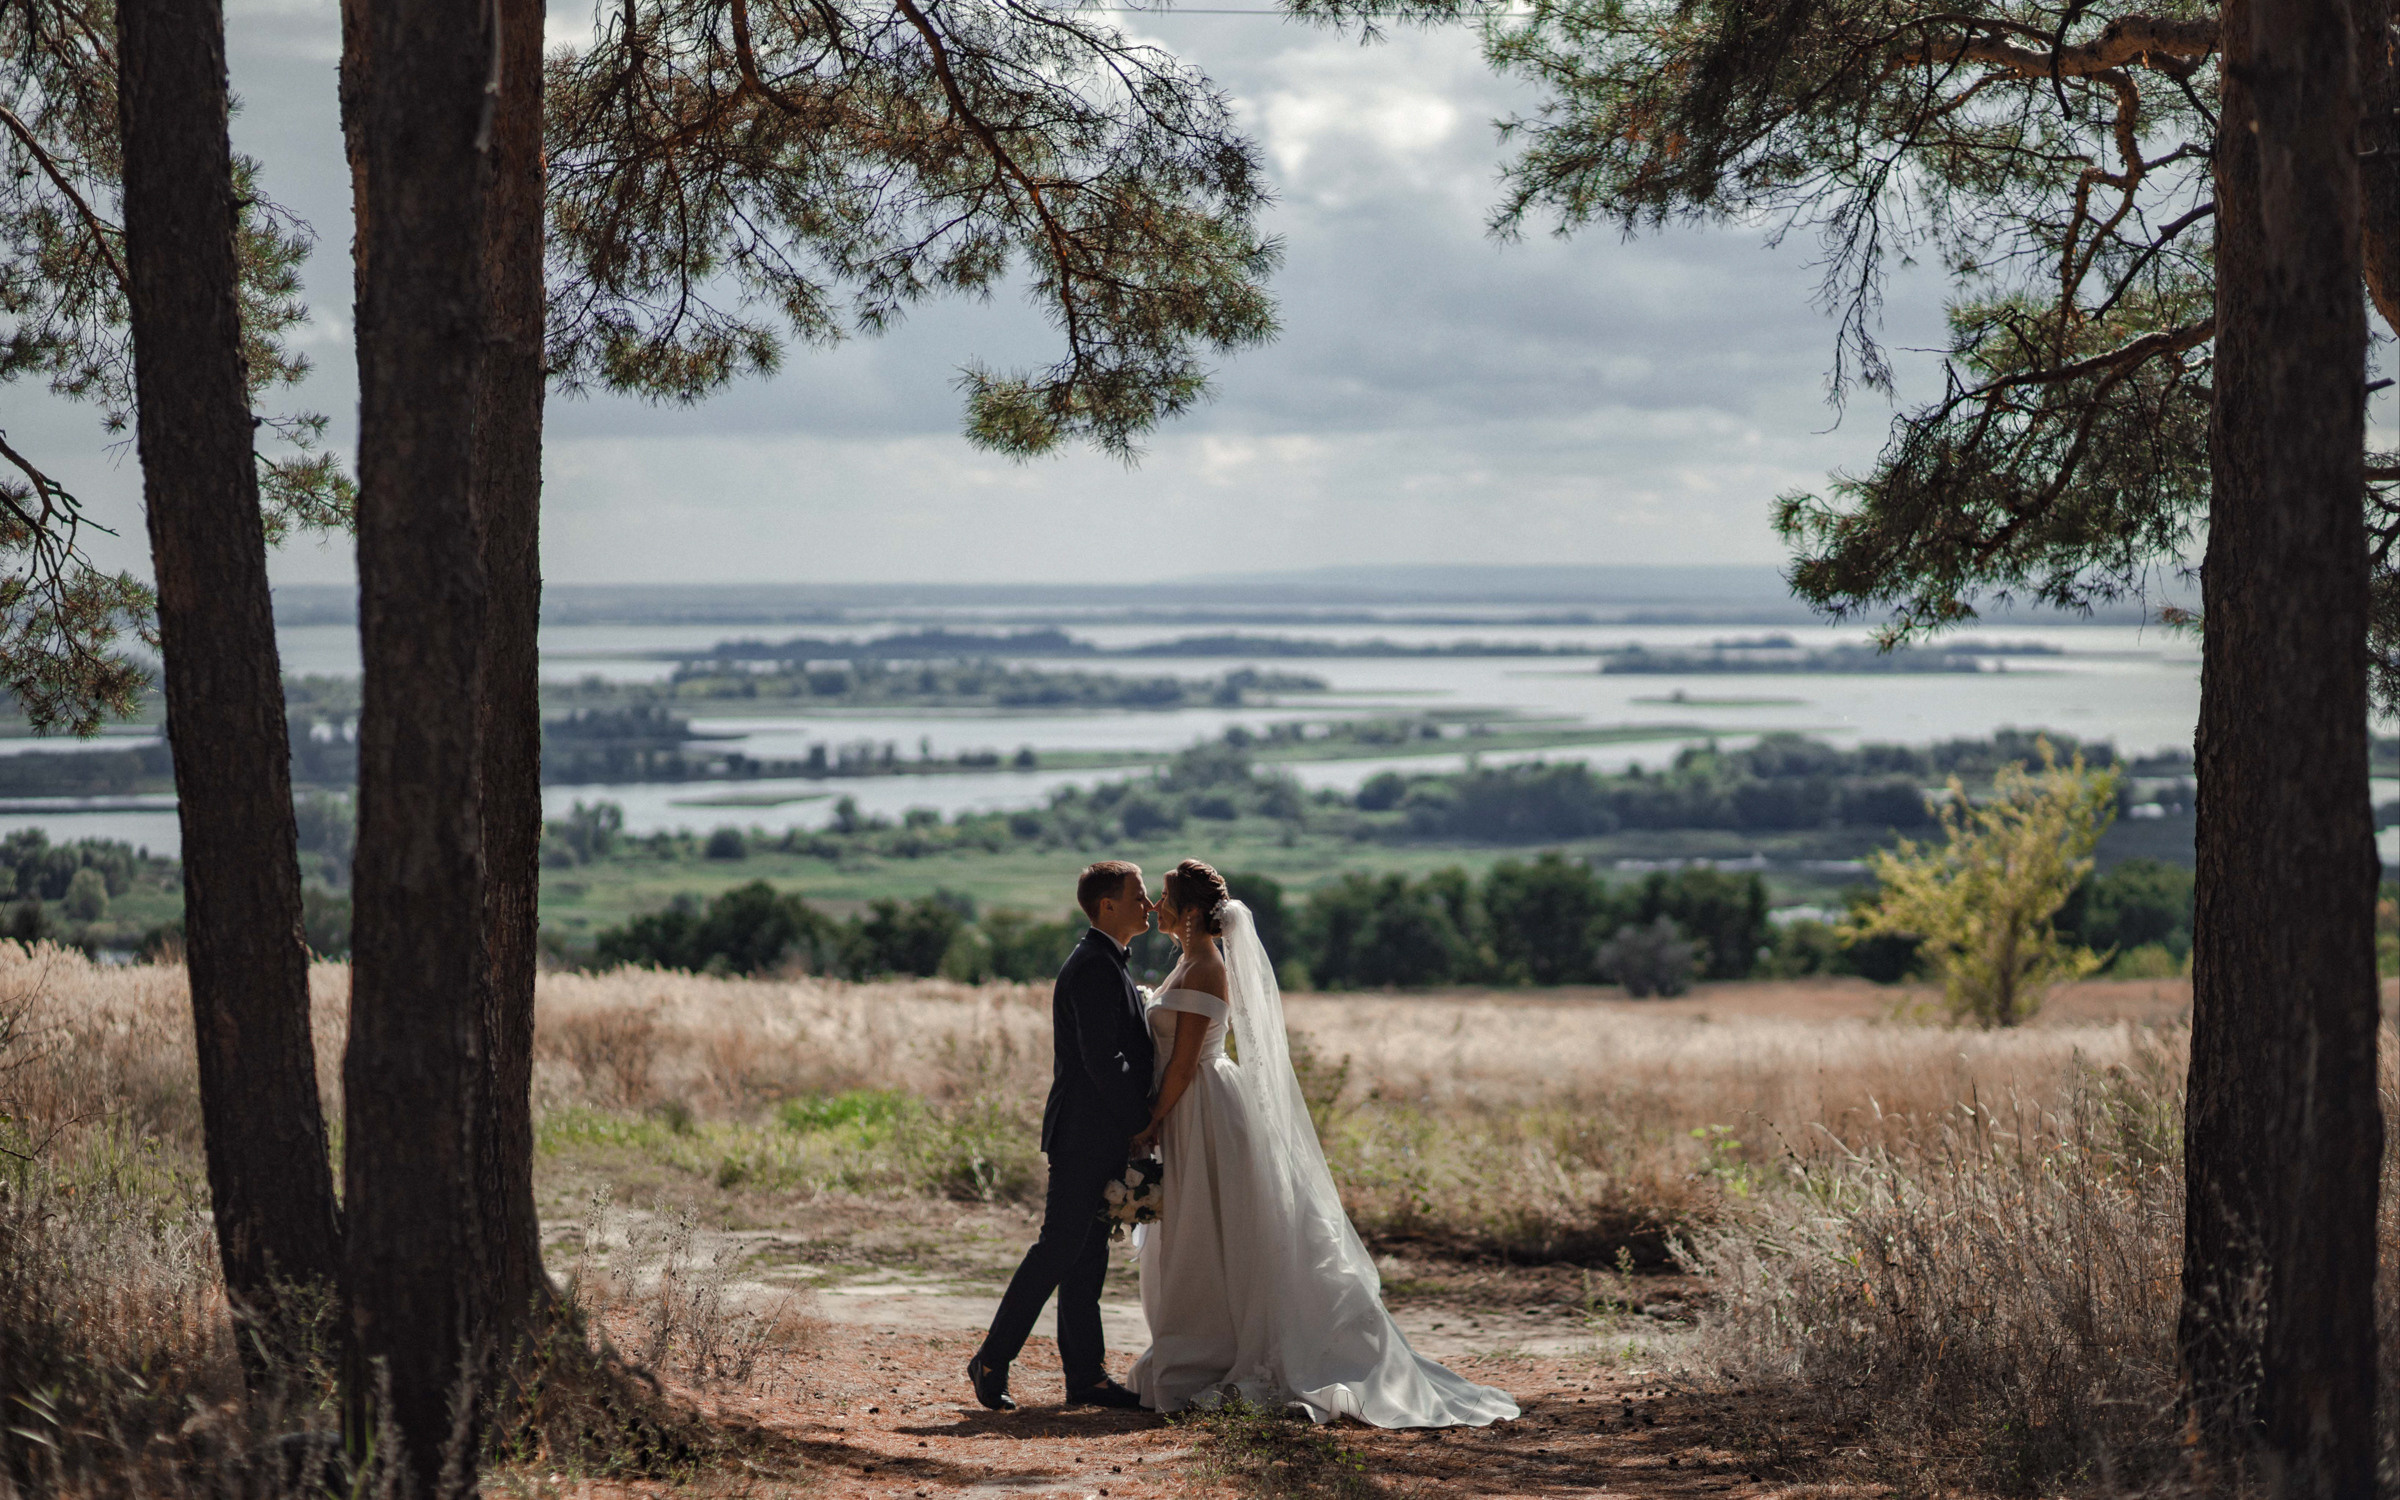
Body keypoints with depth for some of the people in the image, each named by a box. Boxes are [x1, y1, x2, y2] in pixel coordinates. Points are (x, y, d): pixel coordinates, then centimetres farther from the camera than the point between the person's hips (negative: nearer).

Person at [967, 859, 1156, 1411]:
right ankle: (992, 1361, -2)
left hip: (1102, 1138, 10)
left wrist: (1141, 1121, 14)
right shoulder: (1095, 967, -15)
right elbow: (1102, 1060, -21)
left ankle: (1086, 1376, 11)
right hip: (1088, 1134, -10)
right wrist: (1143, 1123, -15)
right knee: (1059, 1249, -8)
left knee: (1086, 1259, 9)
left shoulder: (1105, 963, 19)